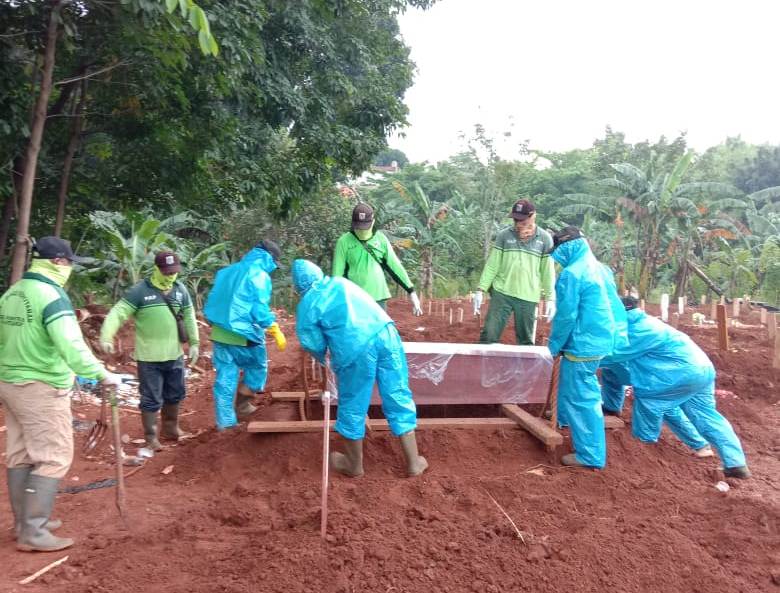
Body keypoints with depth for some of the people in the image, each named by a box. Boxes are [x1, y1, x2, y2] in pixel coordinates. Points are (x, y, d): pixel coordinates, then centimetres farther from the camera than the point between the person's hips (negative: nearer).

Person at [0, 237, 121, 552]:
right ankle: (32, 532, 2)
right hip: (41, 389, -9)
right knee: (54, 457, -2)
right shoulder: (52, 296, -17)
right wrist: (101, 374, -23)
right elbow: (71, 345, -27)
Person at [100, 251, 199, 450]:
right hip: (149, 358, -5)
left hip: (175, 355, 5)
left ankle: (170, 429, 39)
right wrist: (106, 337, -31)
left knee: (175, 395, 19)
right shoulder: (140, 290, -12)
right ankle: (151, 437, 20)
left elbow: (189, 318, 13)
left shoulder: (180, 289, 5)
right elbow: (118, 313, -17)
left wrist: (194, 343, 11)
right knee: (151, 398, 3)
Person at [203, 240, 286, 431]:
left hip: (219, 334, 7)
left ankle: (225, 421, 16)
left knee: (225, 377, 11)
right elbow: (260, 310, -15)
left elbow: (213, 301, 16)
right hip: (244, 335, -6)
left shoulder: (227, 271, 14)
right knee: (257, 367, 19)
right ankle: (241, 403, 20)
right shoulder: (260, 276, -8)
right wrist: (277, 333, -9)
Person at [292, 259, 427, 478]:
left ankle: (354, 465, 34)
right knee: (399, 398, 12)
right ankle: (413, 463, 22)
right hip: (385, 332, 5)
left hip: (355, 348, -4)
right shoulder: (341, 282, 25)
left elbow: (315, 346, 15)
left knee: (352, 406, 15)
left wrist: (324, 361, 38)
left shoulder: (306, 305, 12)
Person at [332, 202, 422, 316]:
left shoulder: (381, 239, 3)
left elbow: (395, 266, 5)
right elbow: (337, 273, -4)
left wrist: (411, 292, 1)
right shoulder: (344, 242, -4)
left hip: (378, 298, 2)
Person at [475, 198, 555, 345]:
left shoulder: (545, 239, 0)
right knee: (488, 335, -3)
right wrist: (481, 289, -2)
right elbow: (492, 265, 3)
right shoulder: (504, 235, 0)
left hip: (528, 297, 0)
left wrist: (550, 298, 2)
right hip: (501, 293, 0)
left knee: (525, 340, 9)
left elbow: (548, 271, 3)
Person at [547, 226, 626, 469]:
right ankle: (566, 419, 48)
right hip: (601, 340, 10)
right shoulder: (600, 268, 10)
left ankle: (590, 455, 6)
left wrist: (553, 345, -3)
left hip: (583, 344, -10)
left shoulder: (572, 274, -18)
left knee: (582, 397, -1)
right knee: (581, 390, 29)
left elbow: (566, 315, -17)